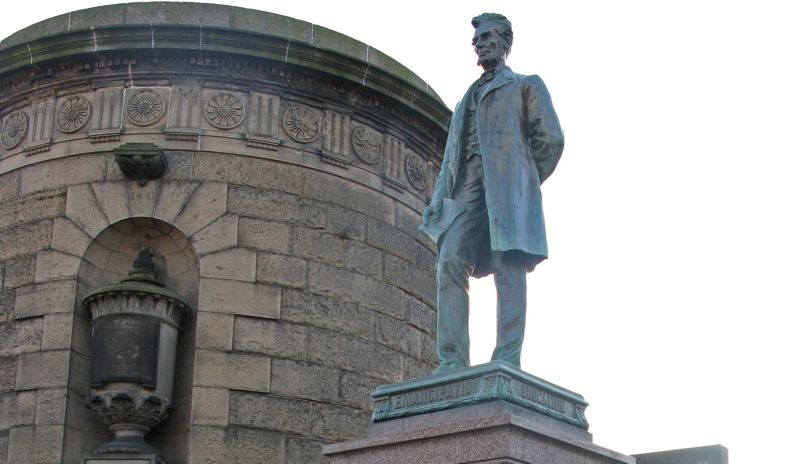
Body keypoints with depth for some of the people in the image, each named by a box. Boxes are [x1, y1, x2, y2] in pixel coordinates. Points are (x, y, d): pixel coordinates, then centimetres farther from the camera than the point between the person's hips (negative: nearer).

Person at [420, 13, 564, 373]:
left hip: (506, 186, -4)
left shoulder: (527, 86, 18)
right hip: (466, 189, 5)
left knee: (508, 269, -13)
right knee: (450, 264, -14)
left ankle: (508, 361, -20)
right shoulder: (467, 99, 33)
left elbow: (550, 138, 6)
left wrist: (526, 182, 2)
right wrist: (439, 198, 11)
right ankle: (452, 361, -19)